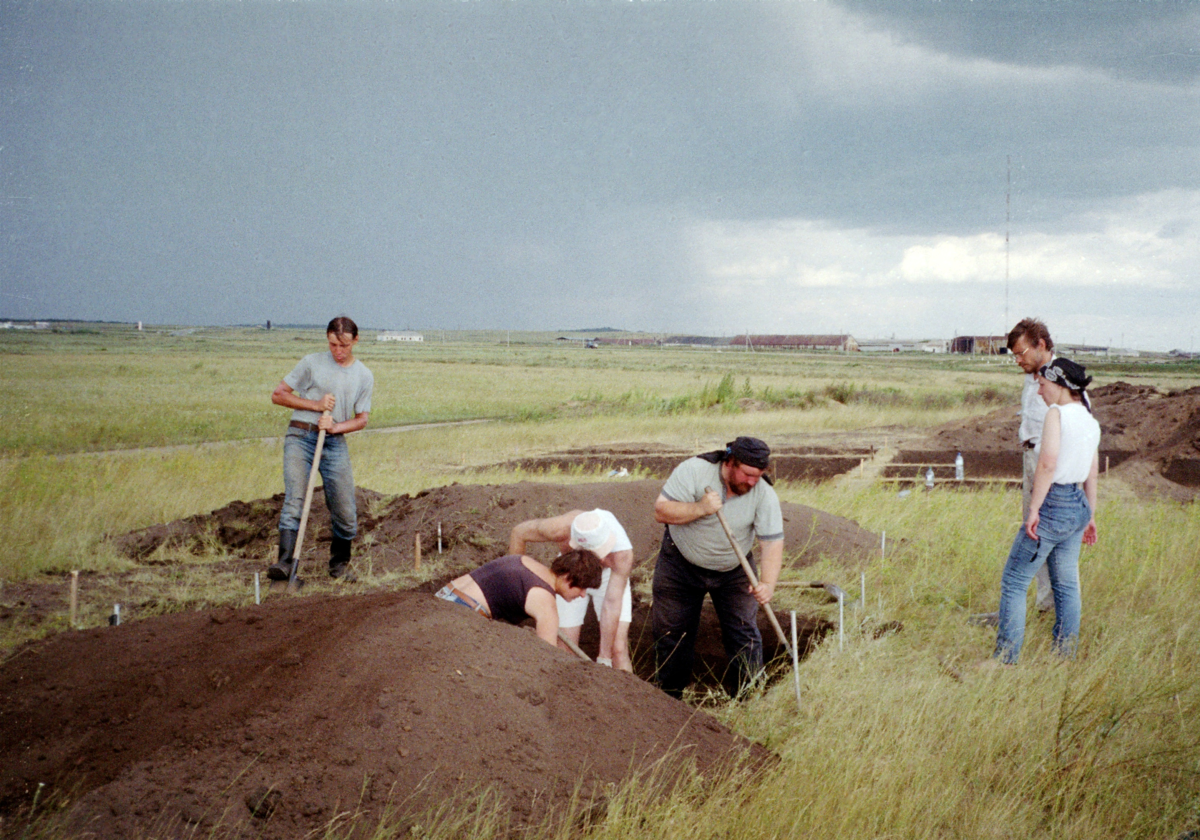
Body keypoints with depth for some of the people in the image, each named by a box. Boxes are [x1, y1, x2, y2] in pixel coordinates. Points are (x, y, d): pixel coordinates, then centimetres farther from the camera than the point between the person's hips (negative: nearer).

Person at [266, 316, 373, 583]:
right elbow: (278, 395, 3)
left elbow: (361, 419, 10)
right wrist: (316, 405, -7)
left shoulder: (364, 376, 10)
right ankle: (284, 563, -26)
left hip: (336, 443, 3)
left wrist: (335, 426, -10)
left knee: (345, 513, 2)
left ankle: (339, 564, 22)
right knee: (294, 500, -18)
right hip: (301, 438, -3)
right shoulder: (312, 363, 2)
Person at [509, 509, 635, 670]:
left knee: (618, 649, -14)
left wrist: (604, 659, -32)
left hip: (609, 575, -1)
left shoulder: (623, 552, -40)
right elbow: (519, 533, -18)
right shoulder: (560, 528, -38)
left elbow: (612, 605, -36)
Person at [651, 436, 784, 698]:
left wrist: (768, 583, -37)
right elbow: (661, 510, -24)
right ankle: (669, 696, 21)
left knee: (744, 632, -3)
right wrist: (700, 509, -38)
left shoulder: (764, 495, -20)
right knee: (672, 631, 5)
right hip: (681, 564, -1)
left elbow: (773, 542, -23)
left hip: (734, 571, 1)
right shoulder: (694, 470, -24)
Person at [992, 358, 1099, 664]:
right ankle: (1065, 656, 18)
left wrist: (1034, 509, -21)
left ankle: (1005, 658, -1)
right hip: (1079, 506, 9)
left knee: (1013, 581, -1)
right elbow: (1092, 473, 18)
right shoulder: (1090, 419, 11)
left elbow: (1048, 463, -25)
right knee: (1066, 585, 14)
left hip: (1054, 504, -9)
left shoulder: (1057, 413, -14)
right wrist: (1090, 515, 25)